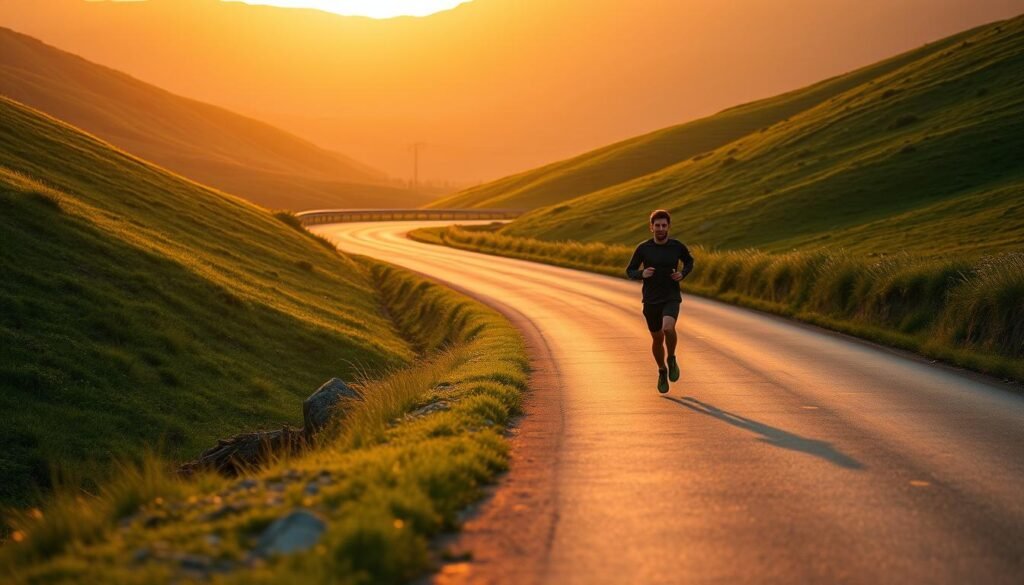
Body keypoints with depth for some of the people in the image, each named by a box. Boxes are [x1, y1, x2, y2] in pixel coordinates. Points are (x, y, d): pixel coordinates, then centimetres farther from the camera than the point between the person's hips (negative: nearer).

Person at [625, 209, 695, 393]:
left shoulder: (677, 246, -5)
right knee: (657, 338, 13)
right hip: (651, 300, 1)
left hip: (671, 298, -1)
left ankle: (672, 359, 1)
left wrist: (682, 274, -6)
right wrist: (642, 274, -20)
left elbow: (690, 262, 15)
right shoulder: (643, 248, -7)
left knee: (668, 328, -28)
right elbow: (630, 272, 1)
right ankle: (662, 371, 39)